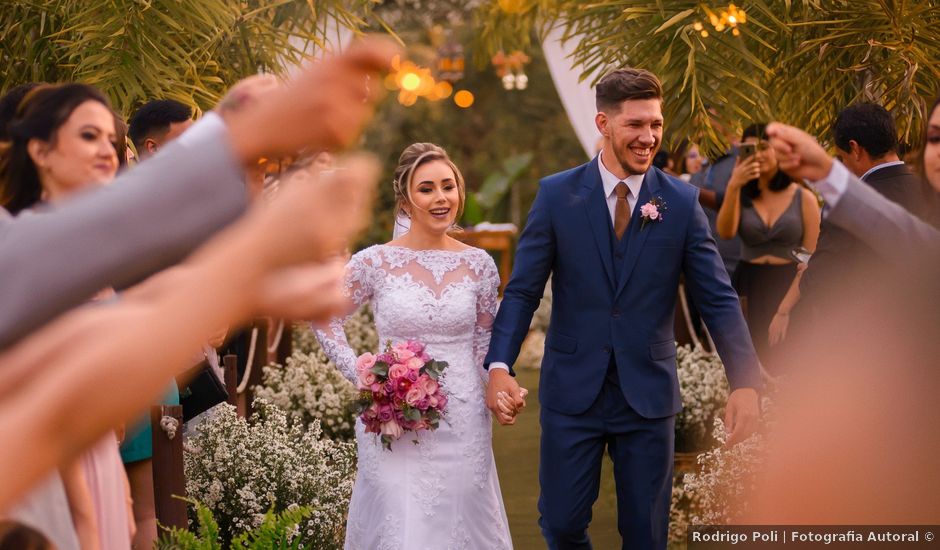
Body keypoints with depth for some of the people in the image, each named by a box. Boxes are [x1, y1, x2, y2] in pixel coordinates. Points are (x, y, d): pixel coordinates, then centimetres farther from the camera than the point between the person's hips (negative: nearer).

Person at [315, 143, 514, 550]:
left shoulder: (479, 264, 2)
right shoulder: (375, 262, -5)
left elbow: (485, 344, 11)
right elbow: (324, 318, 4)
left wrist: (490, 401, 6)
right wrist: (361, 376, -4)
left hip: (462, 426, 2)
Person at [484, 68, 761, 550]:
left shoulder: (682, 203, -2)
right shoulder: (557, 195, -3)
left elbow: (718, 299, -4)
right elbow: (523, 290, -4)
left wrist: (745, 381, -18)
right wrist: (499, 366, -19)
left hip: (649, 395, 1)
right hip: (572, 392, 0)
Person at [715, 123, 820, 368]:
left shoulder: (804, 198, -1)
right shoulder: (742, 197, 8)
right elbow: (726, 232, -11)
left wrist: (784, 310, -13)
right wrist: (733, 186, -21)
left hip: (790, 291, -2)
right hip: (749, 292, 2)